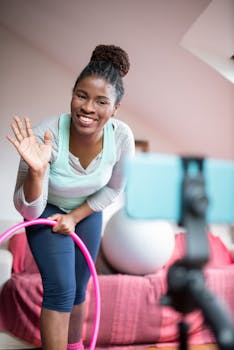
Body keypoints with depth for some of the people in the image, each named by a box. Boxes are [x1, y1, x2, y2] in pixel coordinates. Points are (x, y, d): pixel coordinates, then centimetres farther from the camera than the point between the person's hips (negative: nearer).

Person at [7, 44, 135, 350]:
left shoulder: (122, 136, -28)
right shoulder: (47, 135, -37)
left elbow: (113, 189, -7)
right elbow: (29, 211, -30)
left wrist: (75, 217, -12)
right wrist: (36, 171, -47)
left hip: (87, 211, 3)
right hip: (46, 210, -3)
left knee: (78, 288, 15)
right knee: (60, 288, -15)